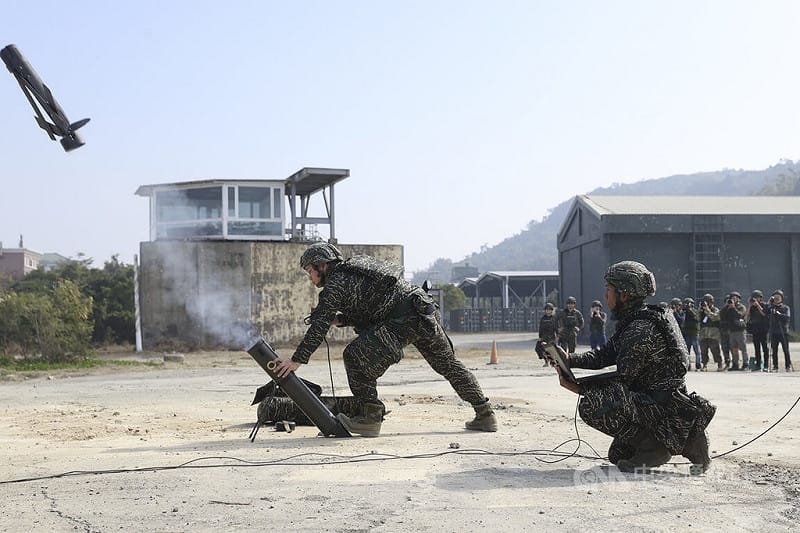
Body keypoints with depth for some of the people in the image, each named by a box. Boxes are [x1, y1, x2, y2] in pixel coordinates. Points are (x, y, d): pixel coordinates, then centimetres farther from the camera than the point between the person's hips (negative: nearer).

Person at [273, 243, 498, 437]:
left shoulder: (336, 283, -3)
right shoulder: (354, 272, 25)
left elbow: (319, 326, -9)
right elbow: (364, 314, 31)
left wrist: (297, 360, -9)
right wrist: (337, 319, 17)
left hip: (404, 321, -9)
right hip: (428, 312, 9)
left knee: (356, 355, -7)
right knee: (448, 364, 21)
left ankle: (370, 417, -6)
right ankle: (485, 414, 27)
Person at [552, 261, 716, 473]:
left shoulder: (641, 330, -22)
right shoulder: (632, 322, 11)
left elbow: (622, 378, -20)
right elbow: (604, 356, 9)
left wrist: (580, 388, -16)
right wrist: (569, 361, -5)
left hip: (664, 406, -11)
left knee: (591, 405, -27)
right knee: (617, 455, 25)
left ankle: (652, 447, -13)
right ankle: (685, 441, 15)